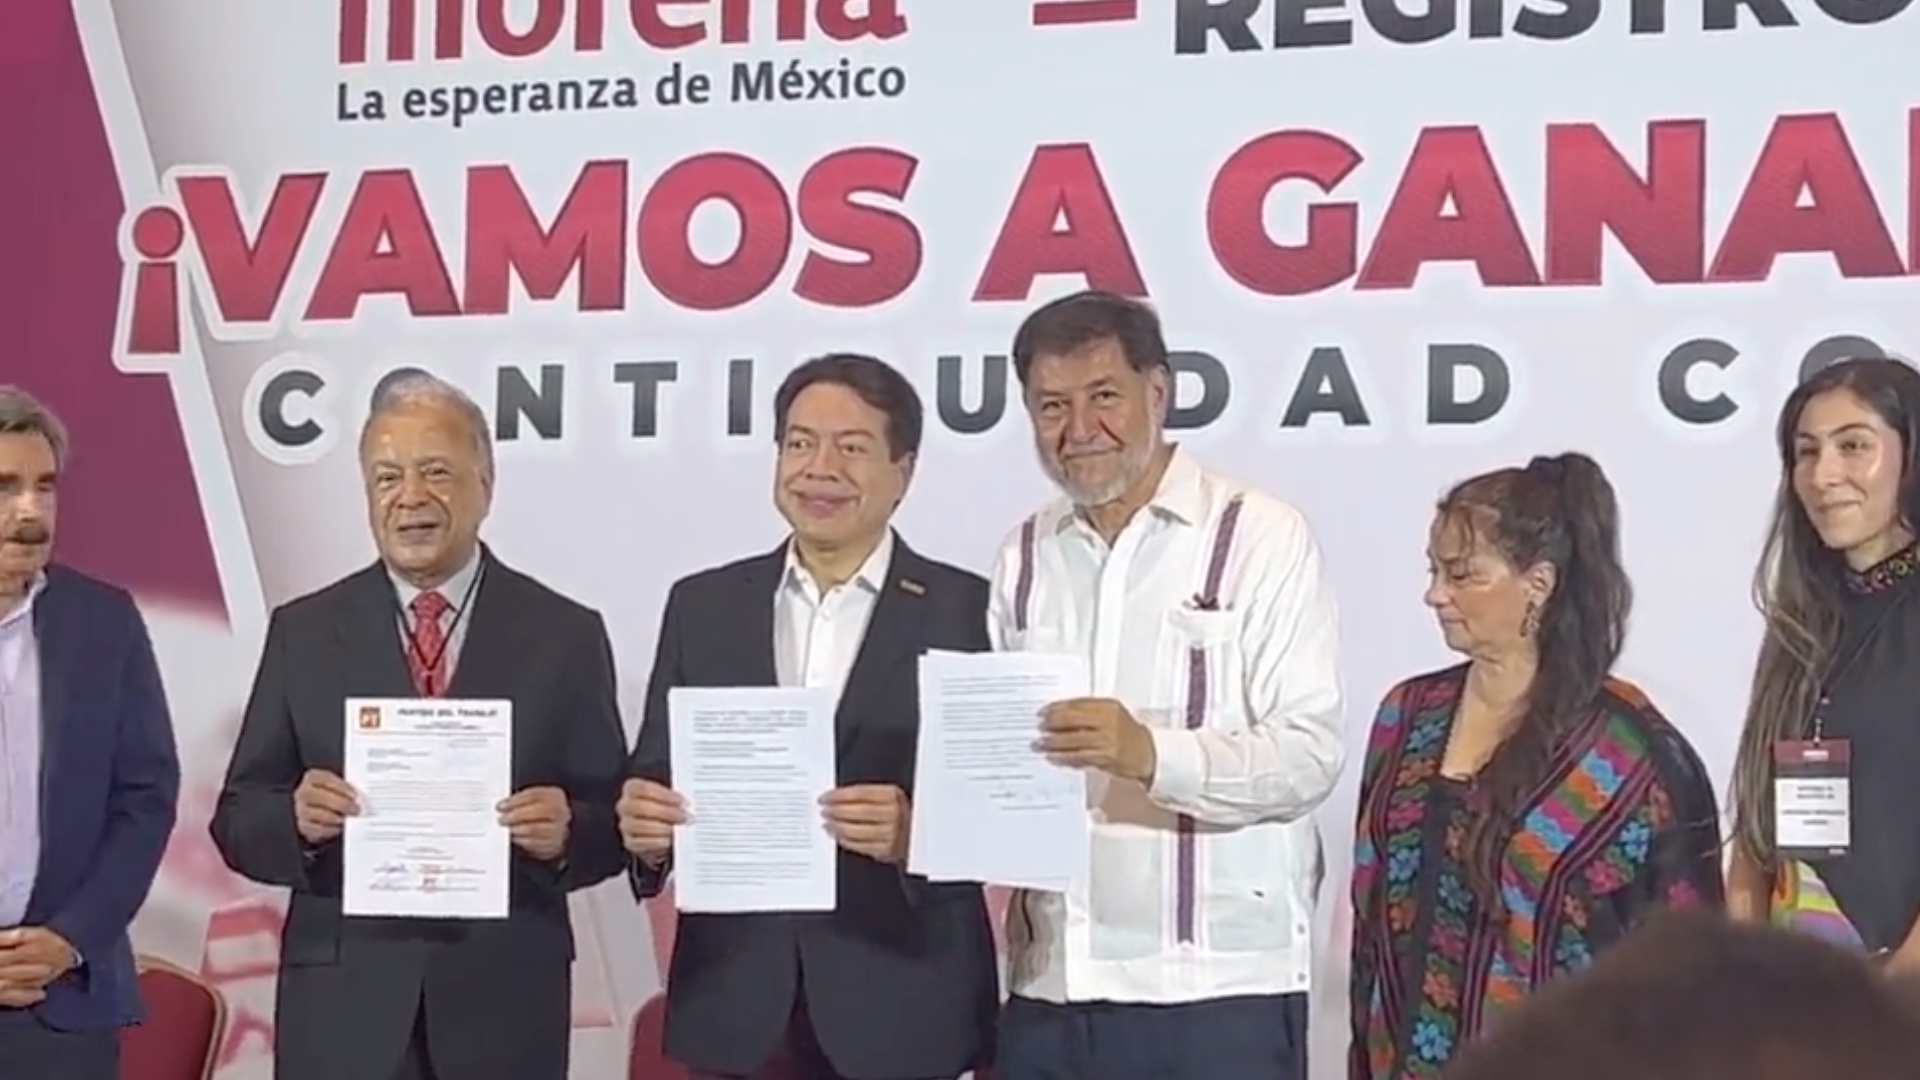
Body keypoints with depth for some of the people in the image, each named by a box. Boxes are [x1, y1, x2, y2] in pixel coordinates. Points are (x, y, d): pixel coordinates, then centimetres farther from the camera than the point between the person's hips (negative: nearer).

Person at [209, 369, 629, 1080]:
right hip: (341, 1005, 0)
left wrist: (567, 833, -19)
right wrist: (297, 820, -17)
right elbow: (237, 819, 3)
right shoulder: (302, 631, 4)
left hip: (504, 1003, 0)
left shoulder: (565, 635, 2)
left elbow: (612, 821, 2)